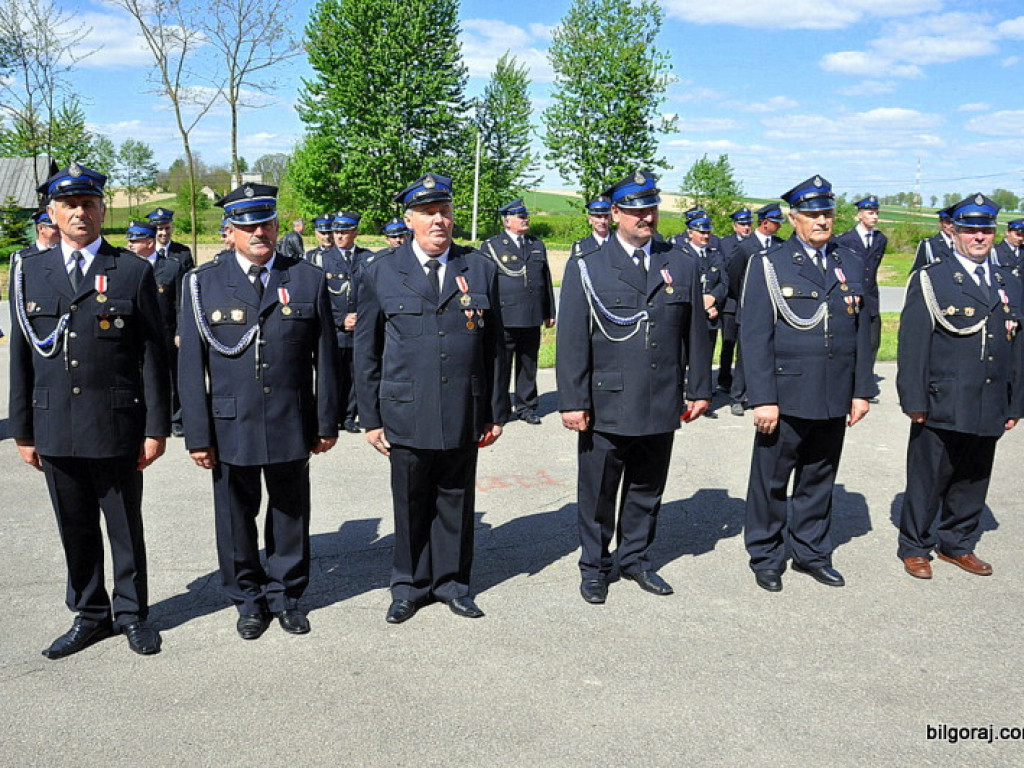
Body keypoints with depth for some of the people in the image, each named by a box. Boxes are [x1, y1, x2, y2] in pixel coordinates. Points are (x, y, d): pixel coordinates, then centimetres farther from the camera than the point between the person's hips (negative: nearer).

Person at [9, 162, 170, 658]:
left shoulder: (134, 272, -2)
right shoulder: (30, 273, 7)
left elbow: (153, 354, -3)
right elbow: (21, 357, 9)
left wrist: (156, 427, -6)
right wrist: (22, 430, 7)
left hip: (117, 427, -3)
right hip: (55, 428, 3)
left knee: (126, 527, 10)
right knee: (75, 530, 13)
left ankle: (132, 613, 27)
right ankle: (90, 615, 30)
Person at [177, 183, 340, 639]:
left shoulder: (308, 280, 2)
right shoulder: (204, 284, 0)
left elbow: (325, 358, 4)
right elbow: (191, 367, -1)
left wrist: (327, 422, 3)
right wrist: (197, 434, -4)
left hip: (292, 426, 1)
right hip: (230, 428, 0)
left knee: (291, 515, 13)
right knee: (236, 519, 11)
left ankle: (285, 594, 31)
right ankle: (248, 600, 31)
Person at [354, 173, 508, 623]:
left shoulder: (481, 270, 5)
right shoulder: (381, 274, 2)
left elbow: (495, 346, 7)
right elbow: (366, 351, 5)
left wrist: (496, 411, 6)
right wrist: (371, 418, 2)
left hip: (464, 417, 1)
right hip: (406, 416, -1)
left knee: (456, 501, 12)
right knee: (410, 505, 10)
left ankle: (451, 580, 30)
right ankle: (410, 585, 29)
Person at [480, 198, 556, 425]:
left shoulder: (538, 246, 16)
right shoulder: (491, 246, 2)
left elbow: (547, 281, 19)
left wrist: (550, 313, 16)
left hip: (532, 320, 4)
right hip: (503, 320, -4)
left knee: (528, 366, 10)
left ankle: (526, 406, 21)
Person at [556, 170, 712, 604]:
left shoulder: (682, 266, 7)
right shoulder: (586, 268, -2)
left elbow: (696, 333, 10)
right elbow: (571, 341, -5)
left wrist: (700, 389, 8)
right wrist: (572, 402, -9)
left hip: (661, 406, 3)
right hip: (606, 406, -3)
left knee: (646, 491, 15)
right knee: (597, 495, 8)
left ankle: (635, 558, 34)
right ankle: (594, 567, 26)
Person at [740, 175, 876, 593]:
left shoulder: (851, 265, 11)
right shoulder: (768, 265, -4)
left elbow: (862, 331, 12)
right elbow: (755, 336, -8)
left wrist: (862, 391, 8)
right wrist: (763, 399, -14)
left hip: (834, 401, 4)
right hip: (786, 397, -4)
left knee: (819, 480, 15)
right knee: (771, 481, 6)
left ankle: (811, 552, 31)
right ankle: (766, 558, 22)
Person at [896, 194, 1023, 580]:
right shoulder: (930, 280, -4)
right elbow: (912, 345, -8)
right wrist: (915, 401, -12)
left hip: (989, 410, 5)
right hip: (941, 408, -5)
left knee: (973, 481, 14)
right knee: (927, 481, 3)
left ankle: (957, 544, 30)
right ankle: (915, 547, 19)